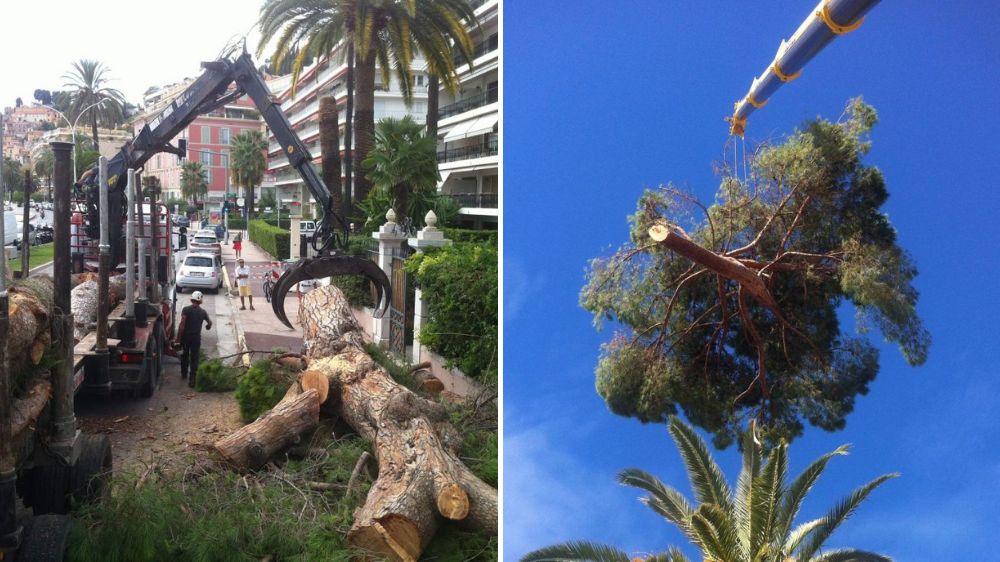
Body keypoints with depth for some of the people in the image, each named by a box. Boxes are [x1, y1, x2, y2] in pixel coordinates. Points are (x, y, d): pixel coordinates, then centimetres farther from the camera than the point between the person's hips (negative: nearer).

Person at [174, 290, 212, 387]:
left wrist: (178, 338, -10)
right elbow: (209, 322, 17)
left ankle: (184, 374, 37)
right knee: (194, 358, 3)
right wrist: (208, 326, 41)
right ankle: (192, 379, -4)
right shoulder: (203, 312, 0)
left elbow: (182, 324, -15)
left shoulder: (186, 309, -9)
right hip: (196, 337, 0)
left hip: (186, 336, 0)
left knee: (184, 356, 21)